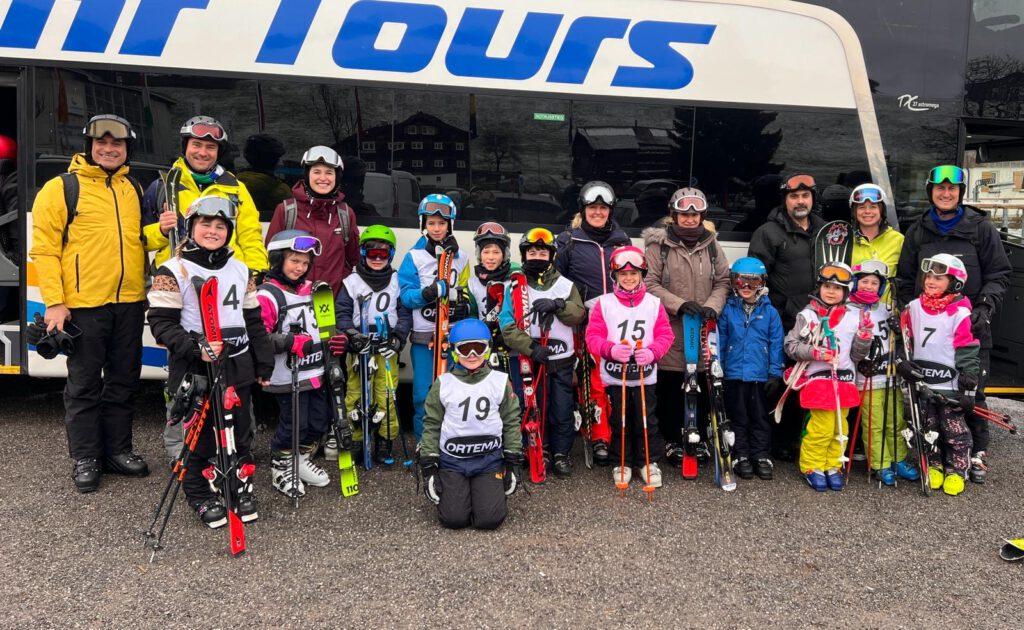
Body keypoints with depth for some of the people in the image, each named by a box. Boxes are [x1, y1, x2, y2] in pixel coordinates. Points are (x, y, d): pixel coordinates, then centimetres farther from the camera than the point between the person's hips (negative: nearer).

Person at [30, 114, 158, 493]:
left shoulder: (133, 189, 14)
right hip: (84, 305, -5)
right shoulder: (61, 188, -3)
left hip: (129, 304, 5)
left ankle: (117, 449, 25)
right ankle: (85, 458, 17)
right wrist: (54, 302, -12)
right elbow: (44, 249, -6)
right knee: (84, 385, 5)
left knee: (124, 381, 12)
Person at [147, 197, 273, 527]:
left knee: (239, 433, 11)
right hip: (194, 369, -4)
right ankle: (200, 496, 23)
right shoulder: (173, 271, -5)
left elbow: (253, 320, 15)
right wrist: (196, 348, -23)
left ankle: (243, 488, 29)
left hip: (237, 367, 4)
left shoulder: (239, 270, 11)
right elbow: (161, 323, -9)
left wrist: (264, 365, 12)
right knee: (200, 437, 4)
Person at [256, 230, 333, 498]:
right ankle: (280, 470, 20)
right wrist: (291, 342, -25)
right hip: (288, 376, -8)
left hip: (314, 372, 8)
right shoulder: (267, 295, -14)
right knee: (293, 424, -1)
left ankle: (302, 461, 35)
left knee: (319, 420, 14)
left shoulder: (309, 289, 13)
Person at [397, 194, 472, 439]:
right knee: (423, 394, 0)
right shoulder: (414, 256, 0)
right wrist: (427, 294, -23)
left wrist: (464, 306, -5)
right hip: (423, 334, -2)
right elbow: (406, 296, -5)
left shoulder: (461, 258, 10)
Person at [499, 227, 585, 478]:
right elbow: (507, 325, -10)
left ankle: (561, 453, 18)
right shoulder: (515, 286, 0)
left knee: (562, 409, 4)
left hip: (562, 360, 1)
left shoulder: (565, 284, 7)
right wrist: (531, 347, -19)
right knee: (535, 408, 7)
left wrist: (557, 305, -21)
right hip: (531, 360, -1)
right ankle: (541, 451, 22)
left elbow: (578, 315, -4)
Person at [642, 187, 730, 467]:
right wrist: (680, 304, -17)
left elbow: (723, 281, 9)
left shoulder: (711, 244, 10)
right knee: (670, 390, 4)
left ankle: (698, 438, 23)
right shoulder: (659, 244, -2)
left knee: (703, 389, 7)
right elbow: (650, 284, -8)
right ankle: (673, 441, 18)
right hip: (669, 329, -3)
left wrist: (712, 306, -9)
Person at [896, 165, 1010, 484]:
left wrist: (985, 308, -9)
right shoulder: (917, 231, 13)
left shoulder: (981, 228, 5)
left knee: (972, 393, -1)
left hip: (971, 327, -2)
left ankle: (977, 454, 12)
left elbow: (998, 275, 5)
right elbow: (905, 279, 17)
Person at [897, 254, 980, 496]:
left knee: (955, 431, 4)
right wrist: (903, 362, -3)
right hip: (921, 383, 4)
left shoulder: (960, 314, -10)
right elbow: (904, 339, 13)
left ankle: (956, 470, 17)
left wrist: (968, 389, -11)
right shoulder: (913, 307, 3)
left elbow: (968, 355, -9)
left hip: (950, 385, -4)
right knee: (928, 428, 14)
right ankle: (933, 466, 27)